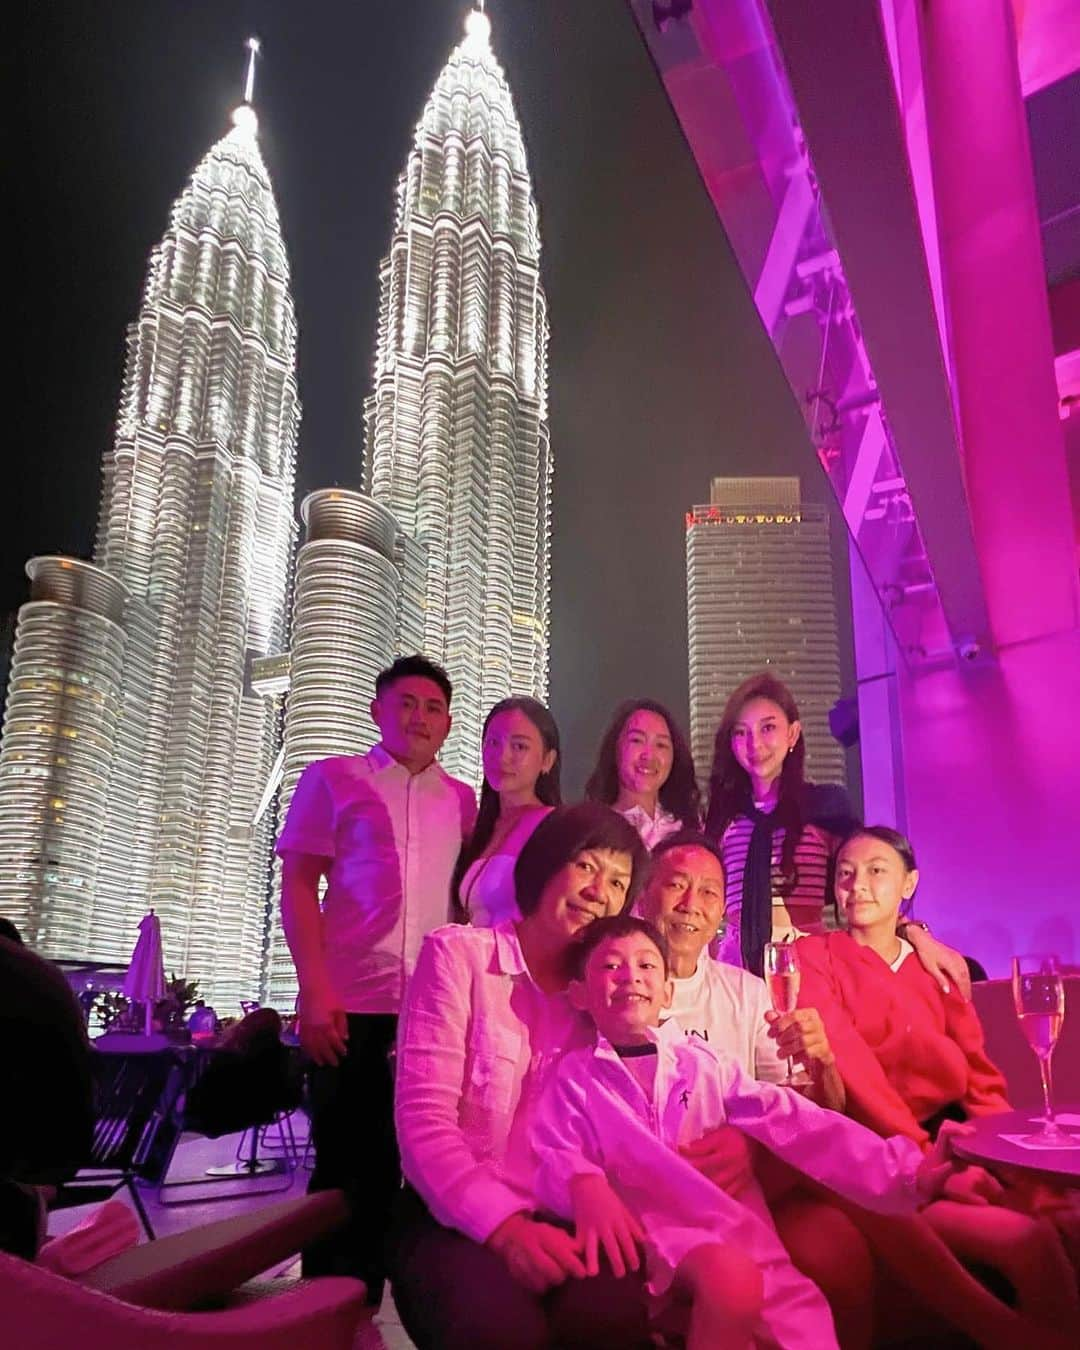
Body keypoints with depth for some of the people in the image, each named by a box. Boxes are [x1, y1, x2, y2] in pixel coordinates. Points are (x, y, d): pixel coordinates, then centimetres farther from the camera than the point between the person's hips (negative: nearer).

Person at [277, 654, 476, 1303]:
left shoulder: (462, 800, 13)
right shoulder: (332, 779, 6)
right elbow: (297, 885, 0)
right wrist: (315, 989, -10)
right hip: (351, 1005, -2)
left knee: (396, 1159, 9)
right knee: (343, 1159, 5)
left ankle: (362, 1302, 25)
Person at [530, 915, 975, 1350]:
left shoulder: (704, 1062, 14)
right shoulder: (573, 1076, 11)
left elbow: (792, 1124, 4)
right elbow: (554, 1156, -2)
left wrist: (907, 1173, -7)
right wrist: (584, 1186, -28)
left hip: (736, 1225, 3)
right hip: (651, 1230, -2)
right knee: (730, 1276, -31)